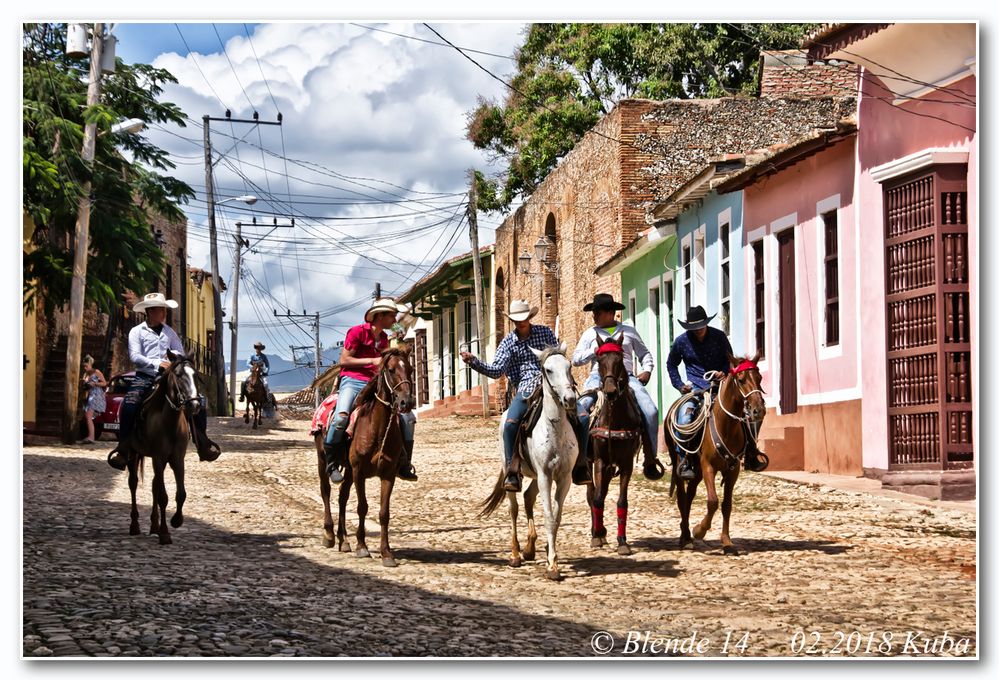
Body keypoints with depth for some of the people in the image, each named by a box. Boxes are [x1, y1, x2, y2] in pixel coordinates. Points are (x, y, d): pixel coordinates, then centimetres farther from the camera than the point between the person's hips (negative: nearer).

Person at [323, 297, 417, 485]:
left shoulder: (384, 338, 17)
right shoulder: (357, 332, -5)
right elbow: (344, 360, -8)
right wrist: (372, 361, -14)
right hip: (352, 381, -7)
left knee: (408, 417, -3)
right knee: (341, 417, -36)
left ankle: (403, 465, 7)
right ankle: (332, 464, -20)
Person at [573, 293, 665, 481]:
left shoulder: (628, 331, 17)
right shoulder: (590, 334, 17)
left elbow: (644, 353, 23)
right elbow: (576, 359, 11)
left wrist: (647, 370, 3)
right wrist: (595, 350, -5)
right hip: (598, 376, 0)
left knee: (651, 411, -21)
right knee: (580, 410, -30)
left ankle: (650, 460, -10)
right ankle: (580, 460, -27)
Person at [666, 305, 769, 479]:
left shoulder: (719, 336, 2)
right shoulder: (682, 341, 1)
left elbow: (729, 360, 13)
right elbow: (671, 364, 17)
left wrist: (724, 373, -10)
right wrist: (679, 385, 4)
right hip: (695, 389, -2)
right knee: (684, 418, -29)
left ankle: (751, 458, 2)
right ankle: (684, 462, -22)